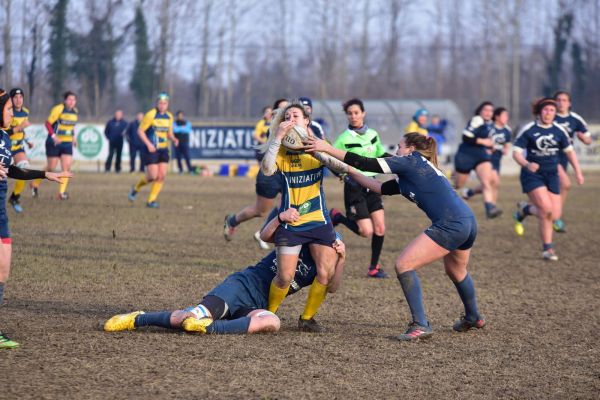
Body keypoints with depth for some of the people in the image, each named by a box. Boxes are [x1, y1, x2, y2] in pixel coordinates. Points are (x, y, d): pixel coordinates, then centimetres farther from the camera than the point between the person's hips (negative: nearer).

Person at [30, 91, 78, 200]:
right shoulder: (58, 109, -14)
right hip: (55, 142, -6)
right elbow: (48, 123, -15)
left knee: (66, 168, -8)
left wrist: (74, 137, 13)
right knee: (51, 167, 0)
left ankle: (62, 192, -5)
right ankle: (35, 185, 22)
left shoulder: (75, 111, 9)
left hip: (67, 143, 6)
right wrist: (53, 136, -25)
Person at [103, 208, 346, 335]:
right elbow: (265, 235, -2)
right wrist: (280, 218, -23)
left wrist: (341, 258, -19)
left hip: (257, 305, 2)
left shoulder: (317, 266, 15)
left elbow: (332, 287, -3)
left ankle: (210, 328, -43)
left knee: (272, 322, -37)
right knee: (192, 317, -25)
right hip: (242, 284, -2)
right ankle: (137, 320, -5)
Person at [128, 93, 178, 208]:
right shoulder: (151, 115, -11)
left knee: (161, 176, -5)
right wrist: (148, 143, -20)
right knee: (153, 176, -10)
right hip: (151, 150, -5)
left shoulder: (169, 117, 8)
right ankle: (136, 189, 18)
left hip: (163, 150, 6)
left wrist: (174, 139, -4)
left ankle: (151, 200, 5)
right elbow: (140, 131, -9)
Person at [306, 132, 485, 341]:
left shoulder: (412, 161, -3)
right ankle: (473, 318, 55)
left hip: (451, 225, -10)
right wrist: (351, 172, 27)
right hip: (467, 221, 10)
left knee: (404, 265, -8)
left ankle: (420, 325, -8)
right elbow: (381, 188, 25)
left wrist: (327, 148, -3)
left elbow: (367, 163, -6)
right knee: (456, 271, 34)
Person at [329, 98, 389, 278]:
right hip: (354, 187, -5)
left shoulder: (373, 135, 6)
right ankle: (337, 217, 16)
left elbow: (381, 156, 20)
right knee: (366, 231, -10)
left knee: (380, 228, -2)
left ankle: (374, 268, 12)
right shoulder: (344, 139, -10)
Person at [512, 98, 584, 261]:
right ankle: (547, 248, -1)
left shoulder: (559, 131, 2)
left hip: (552, 174, 4)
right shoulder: (528, 130, -8)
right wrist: (527, 165, -28)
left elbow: (569, 151, 13)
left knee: (555, 215, -3)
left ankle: (525, 208, 26)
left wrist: (578, 172, 5)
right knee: (546, 209, -20)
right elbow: (516, 152, -8)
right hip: (532, 174, -4)